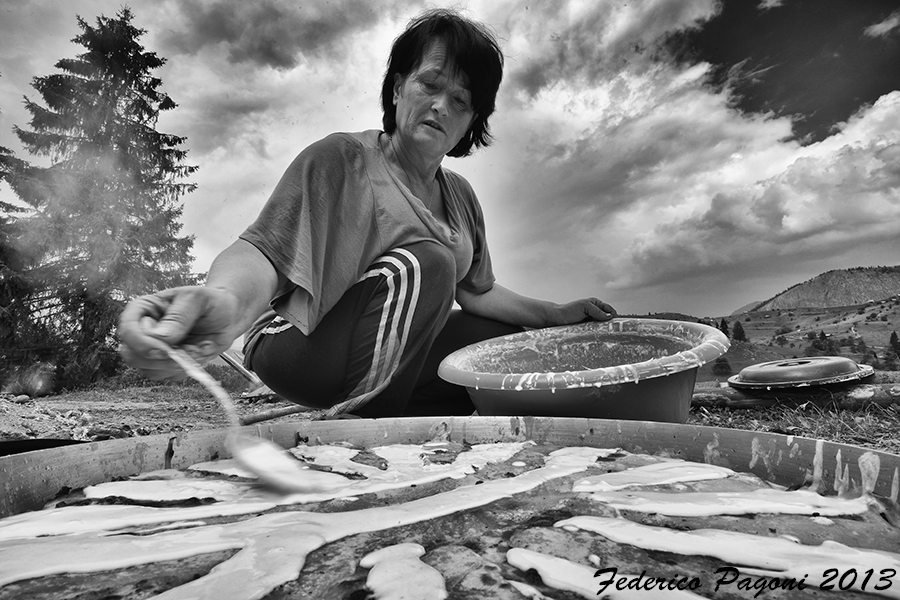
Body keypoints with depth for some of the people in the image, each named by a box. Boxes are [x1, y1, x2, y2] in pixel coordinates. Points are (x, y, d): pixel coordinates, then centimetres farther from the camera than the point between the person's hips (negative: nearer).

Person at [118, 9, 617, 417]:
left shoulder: (460, 196, 9)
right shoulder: (341, 158, -12)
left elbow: (478, 292, 14)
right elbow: (263, 251, -25)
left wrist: (556, 315, 7)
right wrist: (227, 300, -47)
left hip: (399, 351, 7)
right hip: (299, 349, -7)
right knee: (426, 261, -29)